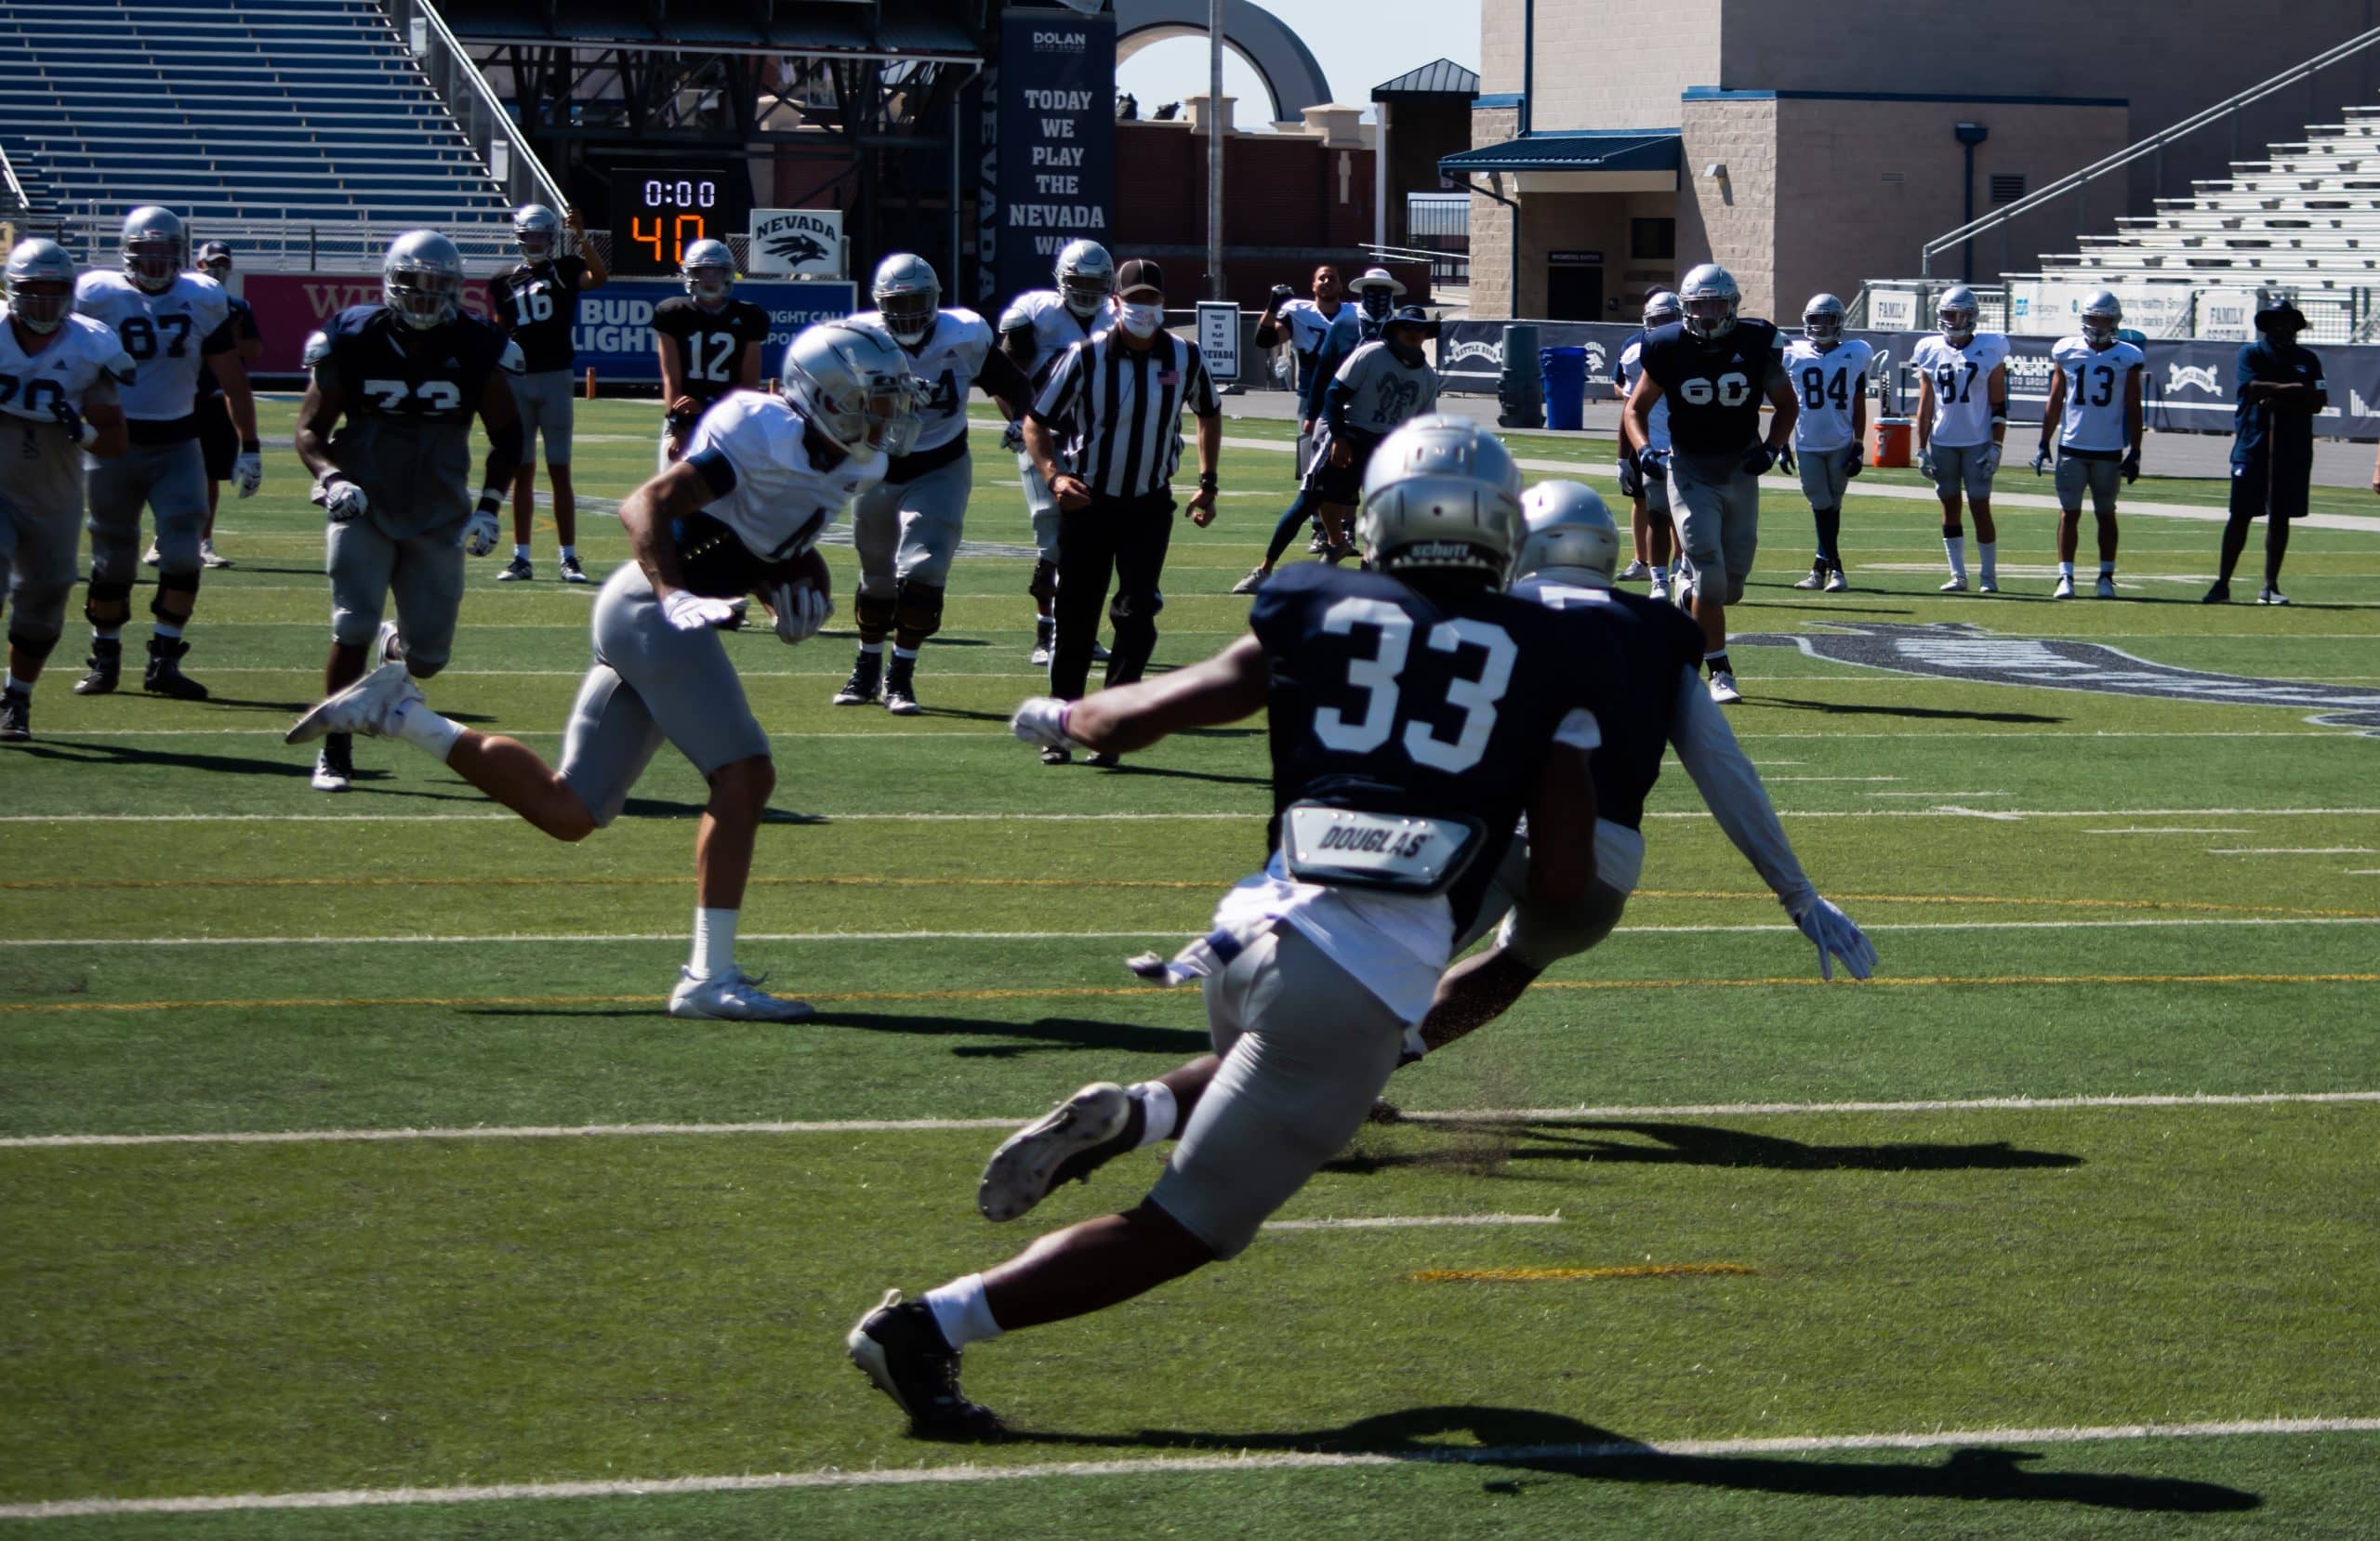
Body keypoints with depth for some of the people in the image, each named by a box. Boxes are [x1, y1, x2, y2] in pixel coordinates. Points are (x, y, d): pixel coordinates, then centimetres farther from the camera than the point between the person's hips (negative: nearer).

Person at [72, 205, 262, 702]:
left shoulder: (204, 301, 2)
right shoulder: (99, 296, -5)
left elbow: (232, 378, 9)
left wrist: (249, 447, 8)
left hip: (177, 443, 2)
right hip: (116, 441, -2)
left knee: (182, 552, -11)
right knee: (113, 558, 4)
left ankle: (164, 661, -1)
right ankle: (105, 659, 19)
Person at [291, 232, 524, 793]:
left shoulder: (478, 351, -4)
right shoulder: (351, 342, -7)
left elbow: (507, 439, 8)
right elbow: (311, 430, -2)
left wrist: (488, 507, -4)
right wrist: (331, 479, -22)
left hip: (437, 517, 2)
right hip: (364, 509, -2)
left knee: (428, 656, 3)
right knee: (352, 629, -17)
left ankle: (393, 646, 42)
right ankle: (334, 752, -2)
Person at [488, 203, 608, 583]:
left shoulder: (565, 270, 1)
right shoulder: (504, 282, 9)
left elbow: (600, 277, -20)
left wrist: (581, 237, -27)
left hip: (555, 379, -3)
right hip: (516, 380, 3)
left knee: (560, 471, -2)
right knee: (522, 472, 6)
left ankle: (569, 558, 0)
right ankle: (521, 558, 10)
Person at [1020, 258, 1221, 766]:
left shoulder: (1184, 358, -2)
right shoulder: (1086, 358, -11)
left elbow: (1209, 414, 17)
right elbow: (1037, 423, -4)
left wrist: (1207, 484, 9)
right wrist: (1053, 476, -21)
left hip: (1149, 507, 2)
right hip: (1088, 504, -2)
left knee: (1137, 619, -9)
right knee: (1076, 622, 4)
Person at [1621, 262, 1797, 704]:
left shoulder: (1756, 343, -6)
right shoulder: (1669, 347, -9)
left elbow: (1787, 404, 7)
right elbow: (1637, 407, 3)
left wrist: (1772, 447, -9)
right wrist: (1644, 450, -15)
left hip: (1740, 468, 2)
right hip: (1691, 470, -2)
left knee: (1734, 576, 5)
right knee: (1709, 568, -13)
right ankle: (1719, 672, -7)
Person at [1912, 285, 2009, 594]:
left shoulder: (1989, 350, -2)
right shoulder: (1931, 351, 6)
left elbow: (1999, 405, -2)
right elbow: (1925, 405, 9)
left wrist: (1996, 446, -8)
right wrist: (1922, 448, 5)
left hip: (1977, 442, -3)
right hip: (1942, 442, 3)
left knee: (1980, 507, -4)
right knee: (1950, 507, 6)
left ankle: (1988, 575, 4)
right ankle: (1957, 574, 12)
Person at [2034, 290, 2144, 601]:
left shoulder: (2127, 357, 0)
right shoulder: (2067, 351, 3)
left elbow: (2133, 409, 3)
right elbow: (2055, 402, 8)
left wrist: (2135, 453, 0)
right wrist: (2044, 445, 6)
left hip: (2109, 450, -1)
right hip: (2071, 447, 1)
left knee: (2105, 514, 7)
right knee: (2069, 513, 0)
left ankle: (2106, 577, 14)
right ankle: (2065, 577, 2)